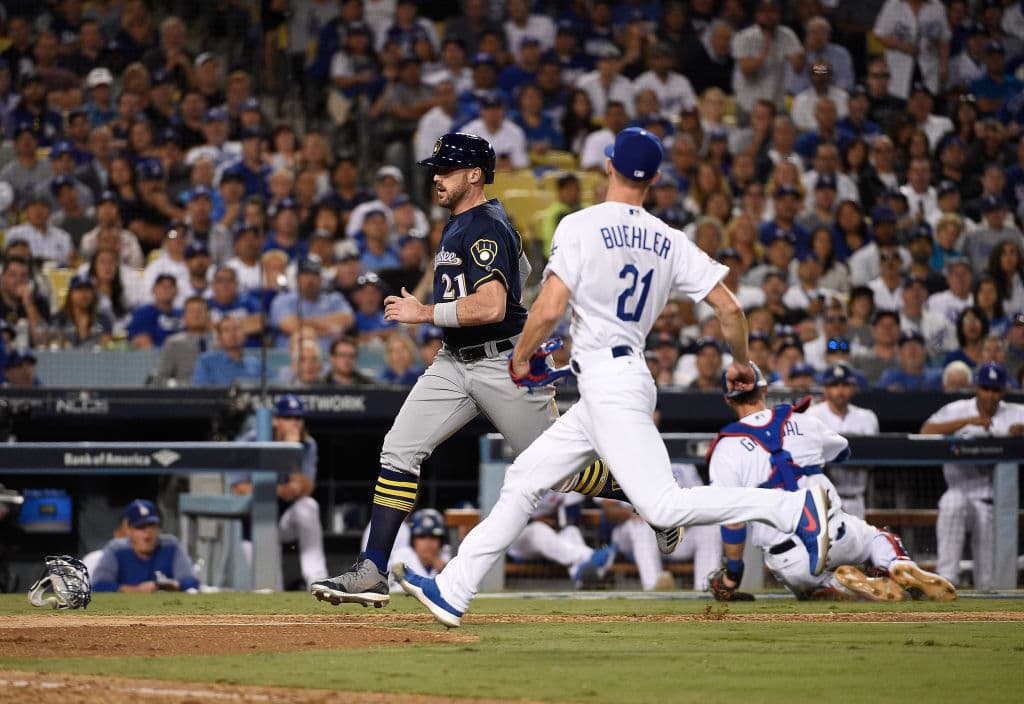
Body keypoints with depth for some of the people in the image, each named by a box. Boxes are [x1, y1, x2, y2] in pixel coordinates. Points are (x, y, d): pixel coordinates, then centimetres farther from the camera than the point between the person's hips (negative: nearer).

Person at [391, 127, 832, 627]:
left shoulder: (581, 226, -9)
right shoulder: (669, 242, 9)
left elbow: (549, 309, -16)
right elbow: (729, 308, 4)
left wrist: (521, 357, 3)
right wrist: (741, 363, 23)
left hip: (607, 380, -9)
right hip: (626, 378, 9)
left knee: (662, 507, -17)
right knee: (522, 481, 13)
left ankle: (793, 509, -23)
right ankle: (452, 591, 13)